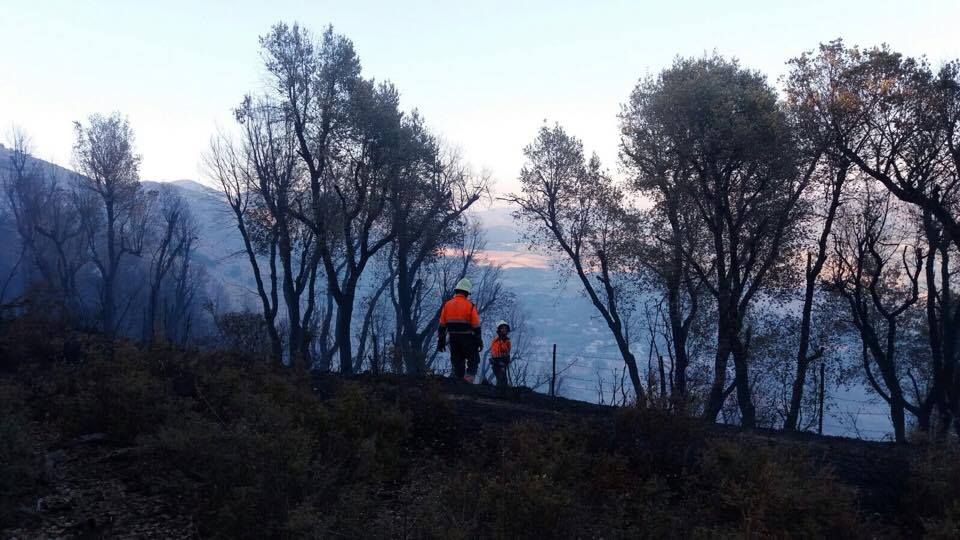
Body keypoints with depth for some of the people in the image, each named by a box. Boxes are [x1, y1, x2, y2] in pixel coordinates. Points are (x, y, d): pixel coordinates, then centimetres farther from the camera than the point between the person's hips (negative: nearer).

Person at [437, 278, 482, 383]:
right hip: (467, 339, -4)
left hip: (453, 339, 4)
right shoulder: (470, 306, -9)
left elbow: (442, 325, 6)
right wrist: (479, 341, 0)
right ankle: (469, 377, -9)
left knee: (457, 362, 13)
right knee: (473, 359, 8)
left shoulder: (447, 305, 4)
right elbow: (476, 326, -8)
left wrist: (441, 341, 12)